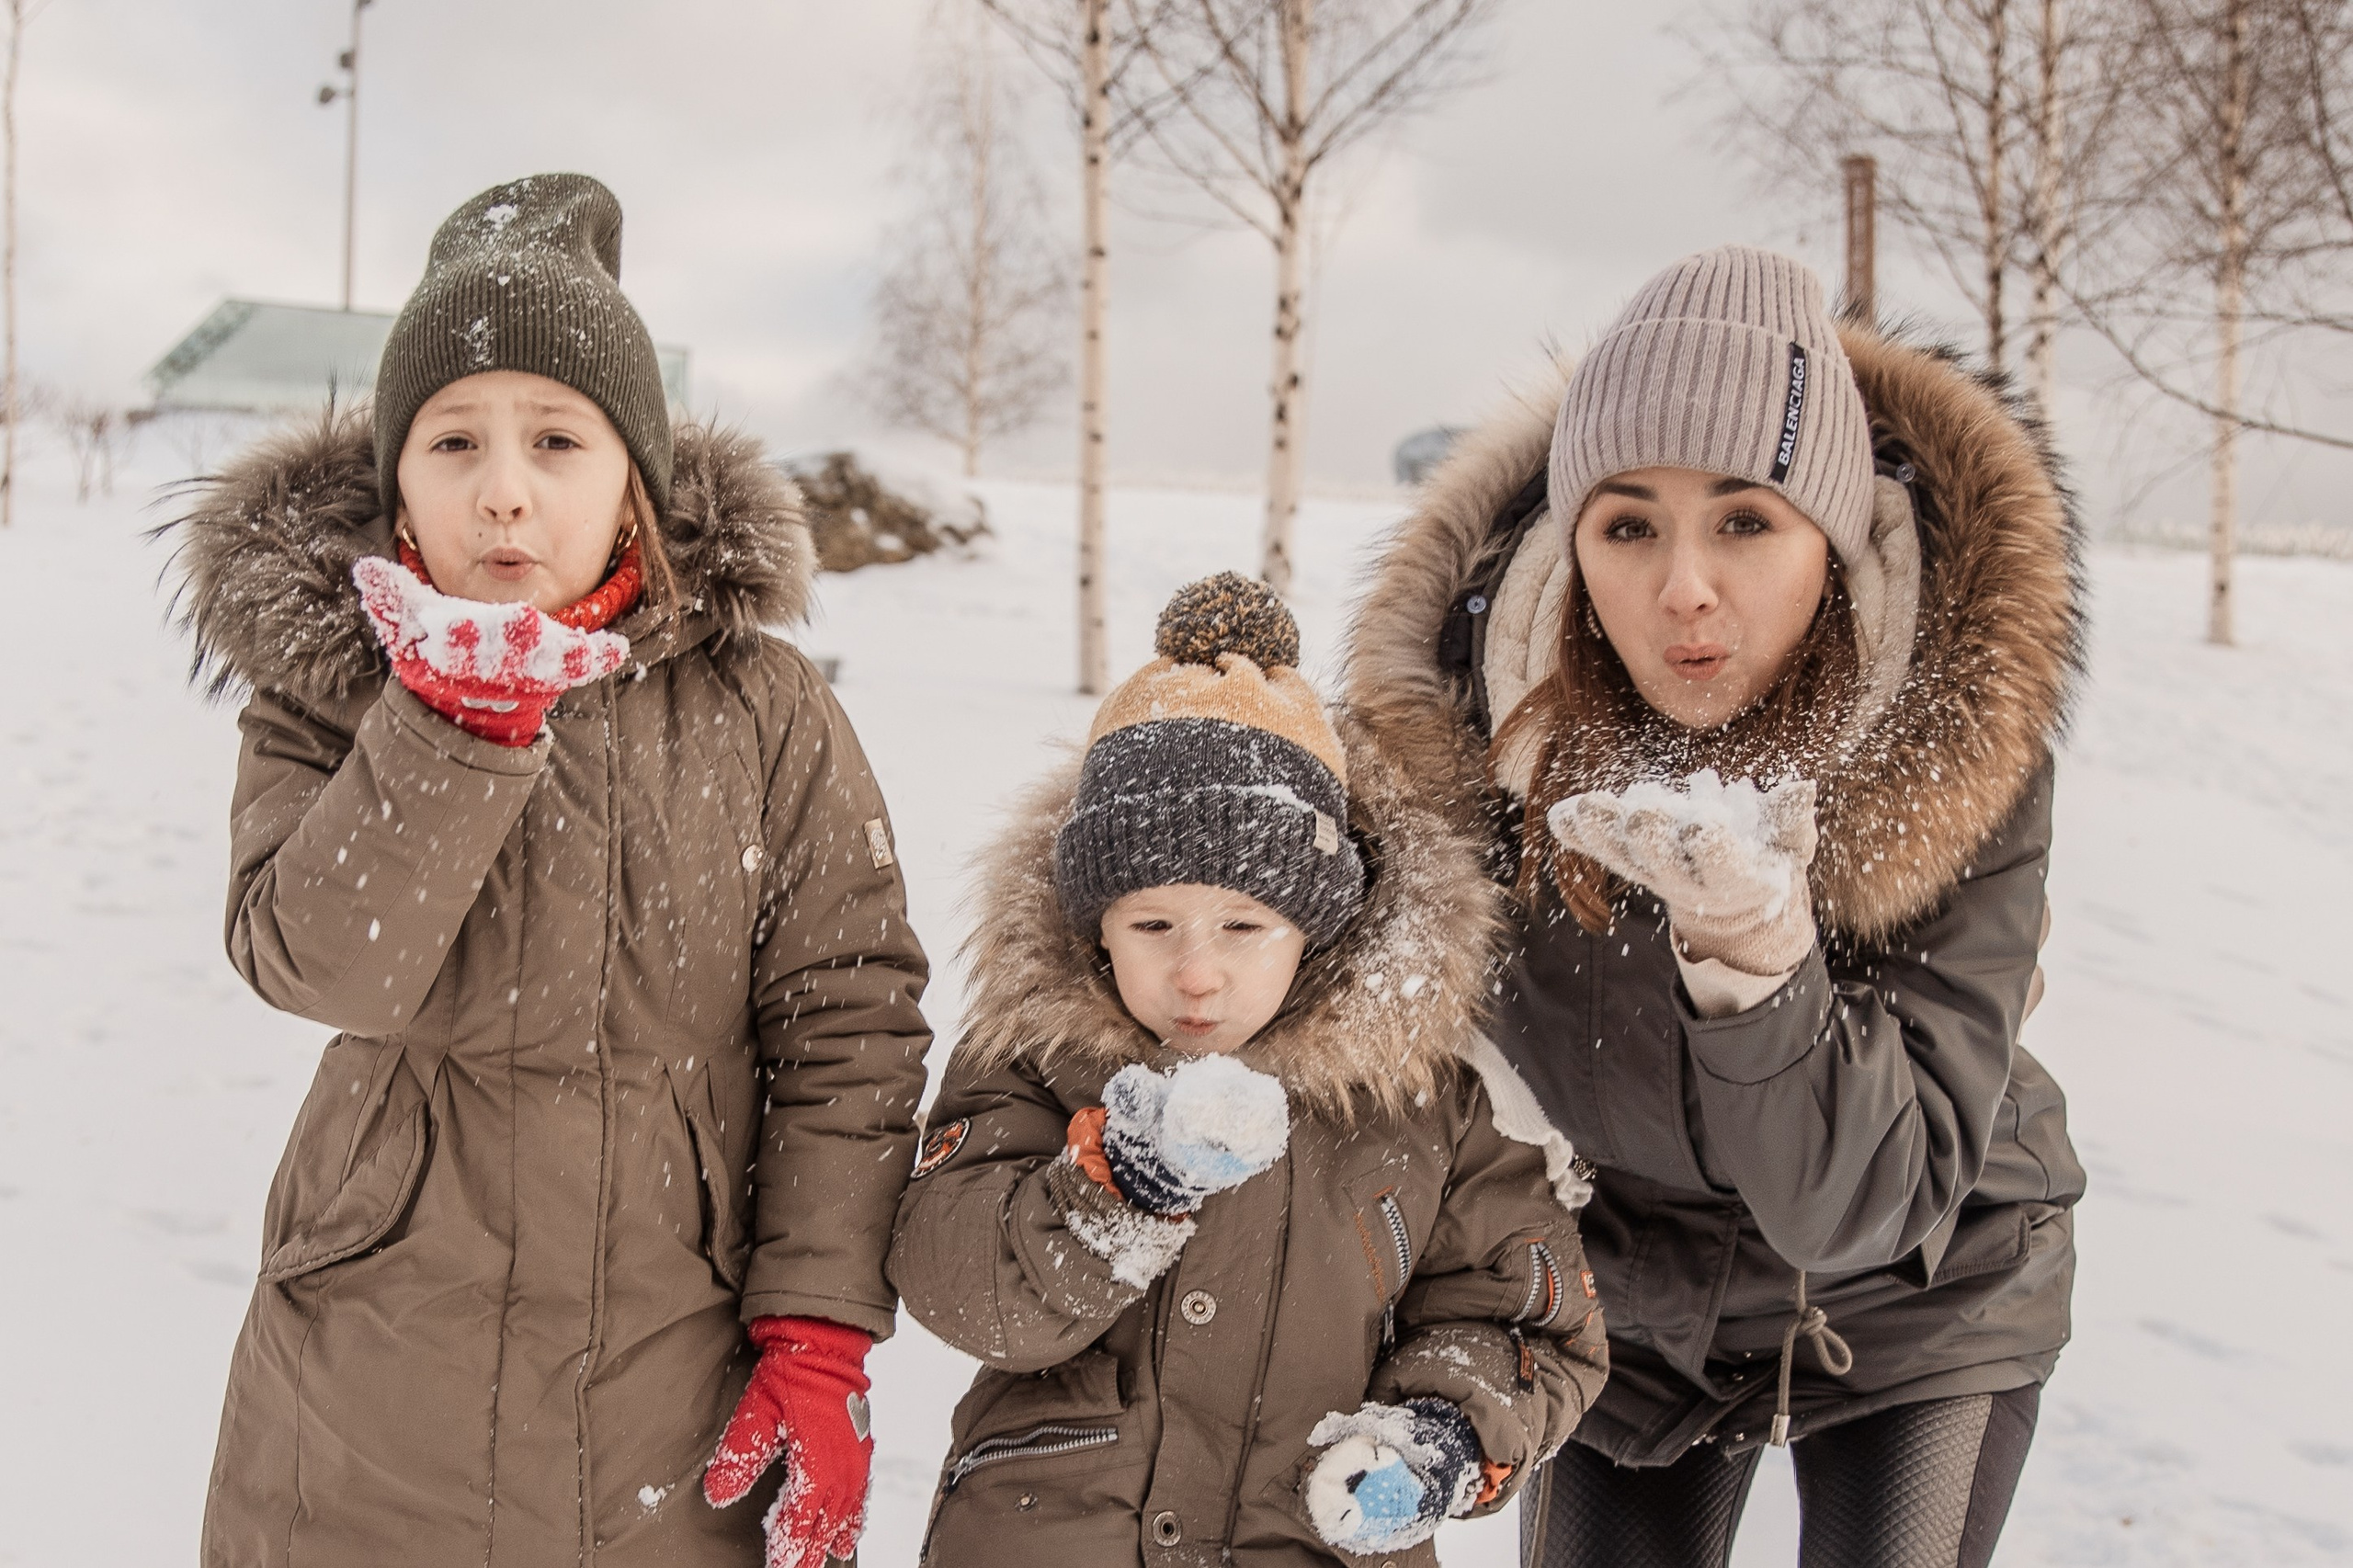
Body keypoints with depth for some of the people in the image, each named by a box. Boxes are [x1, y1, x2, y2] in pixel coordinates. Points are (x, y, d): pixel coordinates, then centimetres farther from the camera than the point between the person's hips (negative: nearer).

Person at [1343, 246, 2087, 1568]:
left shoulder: (1959, 753, -28)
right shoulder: (1471, 712, -22)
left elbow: (1870, 1201, -29)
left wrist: (1758, 955, -45)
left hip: (1912, 1312, -1)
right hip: (1620, 1298, 2)